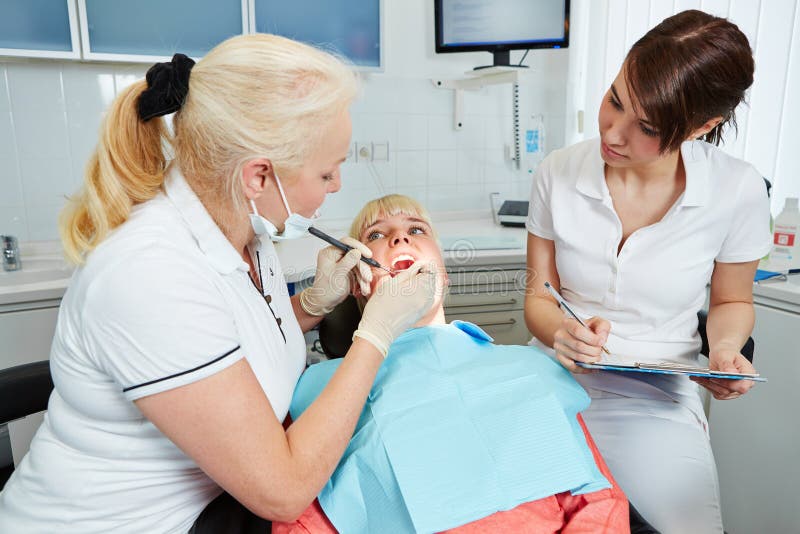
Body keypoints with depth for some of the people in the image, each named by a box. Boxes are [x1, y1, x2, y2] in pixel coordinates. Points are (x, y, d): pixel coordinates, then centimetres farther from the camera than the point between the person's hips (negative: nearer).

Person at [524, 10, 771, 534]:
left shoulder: (738, 190, -8)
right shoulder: (559, 172, -7)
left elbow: (732, 301, 10)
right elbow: (539, 296, 1)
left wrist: (725, 348, -11)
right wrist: (561, 331, -21)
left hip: (657, 397, 1)